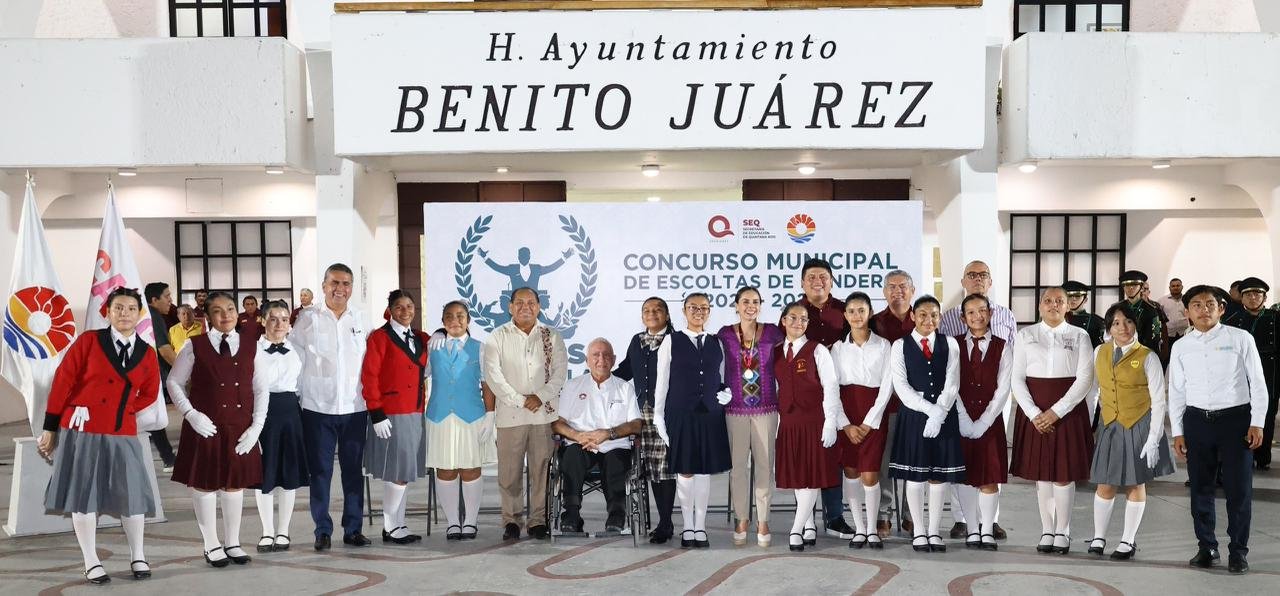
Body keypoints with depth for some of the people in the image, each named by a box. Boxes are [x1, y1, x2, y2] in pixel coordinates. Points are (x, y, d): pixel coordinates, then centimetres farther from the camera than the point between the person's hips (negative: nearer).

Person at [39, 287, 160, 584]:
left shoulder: (147, 353, 4)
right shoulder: (88, 340, -5)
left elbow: (150, 393, 15)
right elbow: (62, 382, -4)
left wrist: (123, 410, -1)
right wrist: (50, 428, -4)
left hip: (122, 433, 2)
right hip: (82, 430, -2)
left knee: (131, 492, 3)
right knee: (83, 493, 2)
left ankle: (137, 556, 18)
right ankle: (91, 562, 12)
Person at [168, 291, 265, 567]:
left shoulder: (251, 348, 4)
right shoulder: (195, 347, -2)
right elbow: (174, 382, 2)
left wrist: (256, 425, -3)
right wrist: (191, 414, -9)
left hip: (240, 428, 2)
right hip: (204, 427, -2)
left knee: (235, 483, 9)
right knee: (204, 483, 4)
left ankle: (233, 543, 22)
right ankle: (212, 545, 18)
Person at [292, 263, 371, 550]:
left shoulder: (359, 319, 8)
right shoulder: (308, 318, 0)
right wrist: (301, 393, -1)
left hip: (354, 407, 2)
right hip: (318, 407, -2)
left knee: (354, 471, 7)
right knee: (320, 471, 3)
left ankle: (353, 529, 15)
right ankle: (323, 531, 13)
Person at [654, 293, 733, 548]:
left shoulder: (717, 344, 11)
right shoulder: (671, 341, 2)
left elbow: (724, 380, 18)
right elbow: (662, 382, 2)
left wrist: (727, 393, -4)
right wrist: (659, 417, -1)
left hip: (710, 415, 2)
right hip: (680, 414, -2)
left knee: (705, 470, 4)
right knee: (685, 471, 1)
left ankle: (701, 527, 14)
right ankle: (688, 527, 13)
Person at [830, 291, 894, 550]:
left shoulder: (883, 345, 1)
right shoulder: (838, 347, 5)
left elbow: (886, 386, -3)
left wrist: (869, 422, -8)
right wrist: (846, 424, -8)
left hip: (873, 415, -2)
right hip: (845, 415, 2)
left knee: (870, 474, -5)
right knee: (850, 471, 4)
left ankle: (872, 529, 9)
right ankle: (859, 528, 14)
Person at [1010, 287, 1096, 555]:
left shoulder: (1079, 336, 3)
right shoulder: (1026, 335, 6)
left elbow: (1085, 378, -5)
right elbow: (1017, 378, 2)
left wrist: (1056, 411, -13)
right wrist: (1033, 413, -10)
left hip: (1068, 409, -1)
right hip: (1034, 411, 2)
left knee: (1064, 472, -2)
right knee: (1040, 472, 4)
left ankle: (1062, 533, 9)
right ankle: (1047, 532, 13)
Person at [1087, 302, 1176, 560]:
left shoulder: (1147, 357, -9)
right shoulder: (1100, 352, 2)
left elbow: (1158, 401, -9)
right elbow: (1094, 389, 10)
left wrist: (1153, 439, -13)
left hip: (1139, 425, -2)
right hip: (1109, 425, 3)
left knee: (1135, 484, 9)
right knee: (1105, 484, 4)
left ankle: (1128, 541, 21)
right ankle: (1098, 537, 20)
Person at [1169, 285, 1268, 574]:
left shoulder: (1240, 339, -2)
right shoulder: (1181, 347, 6)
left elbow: (1257, 383, 0)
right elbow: (1176, 391, 10)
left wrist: (1257, 423, -5)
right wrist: (1177, 431, 7)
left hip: (1235, 418, -3)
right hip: (1197, 420, 3)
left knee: (1238, 488, 2)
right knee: (1200, 487, 9)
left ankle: (1238, 550, 15)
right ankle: (1206, 547, 22)